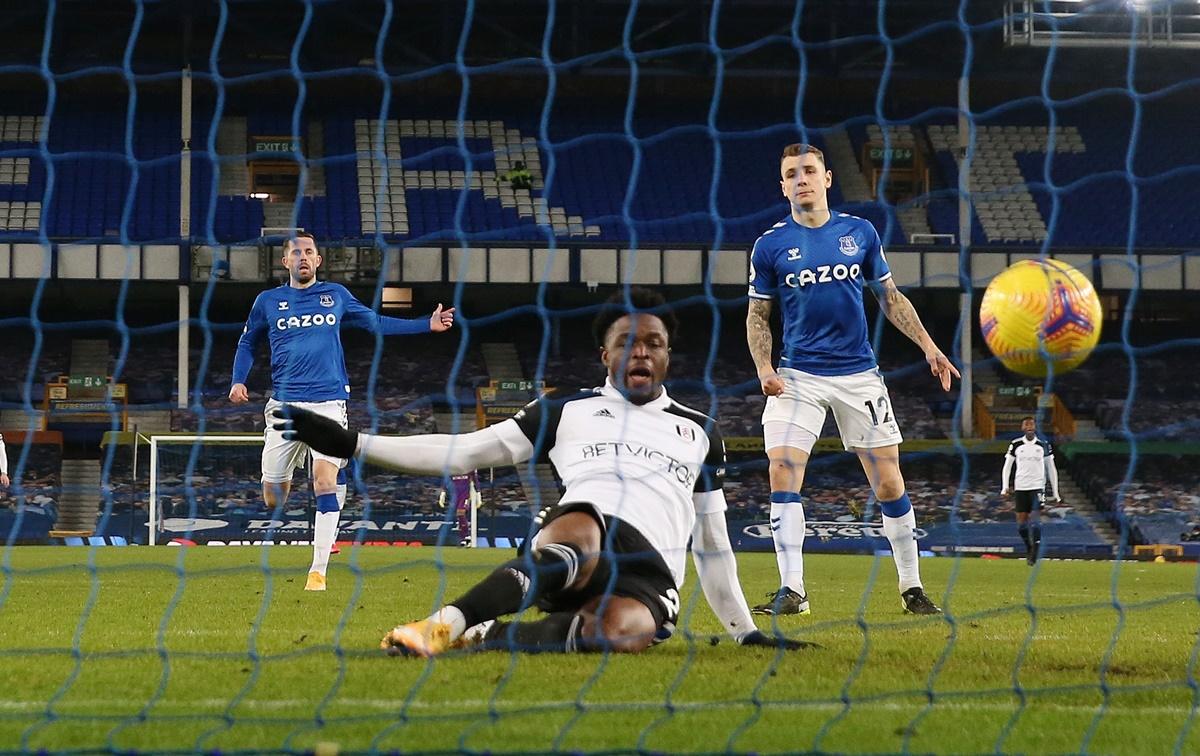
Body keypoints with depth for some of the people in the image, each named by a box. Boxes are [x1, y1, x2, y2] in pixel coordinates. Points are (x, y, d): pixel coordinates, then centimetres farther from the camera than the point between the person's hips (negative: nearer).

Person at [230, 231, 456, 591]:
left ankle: (318, 570, -17)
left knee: (326, 480, -17)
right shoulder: (268, 301, 10)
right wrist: (238, 381, 6)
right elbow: (247, 342, 22)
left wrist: (427, 325, 13)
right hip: (285, 404, 1)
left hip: (328, 403, -1)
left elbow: (376, 322, 19)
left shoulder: (336, 295, 10)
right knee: (272, 487, -1)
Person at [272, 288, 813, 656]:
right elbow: (462, 453, 17)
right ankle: (445, 624, -51)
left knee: (615, 632, -40)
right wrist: (350, 444, 9)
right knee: (579, 535, -43)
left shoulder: (698, 432, 27)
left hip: (649, 574, 1)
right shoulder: (569, 411, 21)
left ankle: (476, 636, -34)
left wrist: (745, 632, 25)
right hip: (577, 532, -1)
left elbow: (712, 543, 32)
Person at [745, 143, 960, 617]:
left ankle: (912, 589, 13)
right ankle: (792, 591, -10)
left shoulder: (860, 233, 5)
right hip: (798, 377, -1)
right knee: (782, 474, -16)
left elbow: (890, 298, 13)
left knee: (889, 484, 0)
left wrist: (928, 346, 5)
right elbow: (758, 315, 7)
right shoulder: (771, 245, 1)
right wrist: (764, 368, -9)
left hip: (858, 374, 1)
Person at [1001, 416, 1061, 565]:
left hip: (1037, 487, -2)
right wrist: (1005, 487, -2)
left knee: (1034, 521, -14)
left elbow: (1051, 470, 10)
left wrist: (1055, 492, 7)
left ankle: (1034, 553, -8)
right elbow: (1007, 467, 9)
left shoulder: (1043, 446, 4)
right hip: (1020, 488, 2)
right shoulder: (1016, 445, 5)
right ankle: (1029, 548, 25)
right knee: (1021, 523, 2)